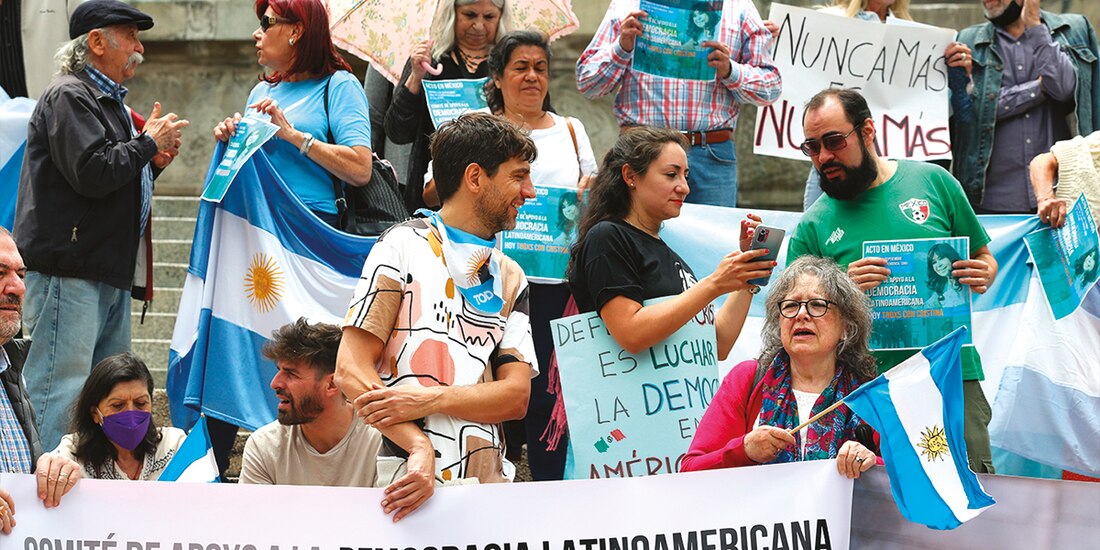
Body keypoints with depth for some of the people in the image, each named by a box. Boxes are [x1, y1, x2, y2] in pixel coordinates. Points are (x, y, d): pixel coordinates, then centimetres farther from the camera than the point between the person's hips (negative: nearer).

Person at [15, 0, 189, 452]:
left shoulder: (110, 102, 24)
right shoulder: (69, 98, -8)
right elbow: (92, 173, -20)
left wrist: (152, 164, 12)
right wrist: (149, 144, -8)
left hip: (112, 271, 11)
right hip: (69, 270, -11)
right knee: (61, 386, -12)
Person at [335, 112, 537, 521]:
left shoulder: (511, 279, 18)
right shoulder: (404, 246, 2)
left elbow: (516, 396, 6)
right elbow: (351, 371, -7)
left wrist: (429, 399, -12)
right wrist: (419, 446, -20)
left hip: (488, 480, 5)